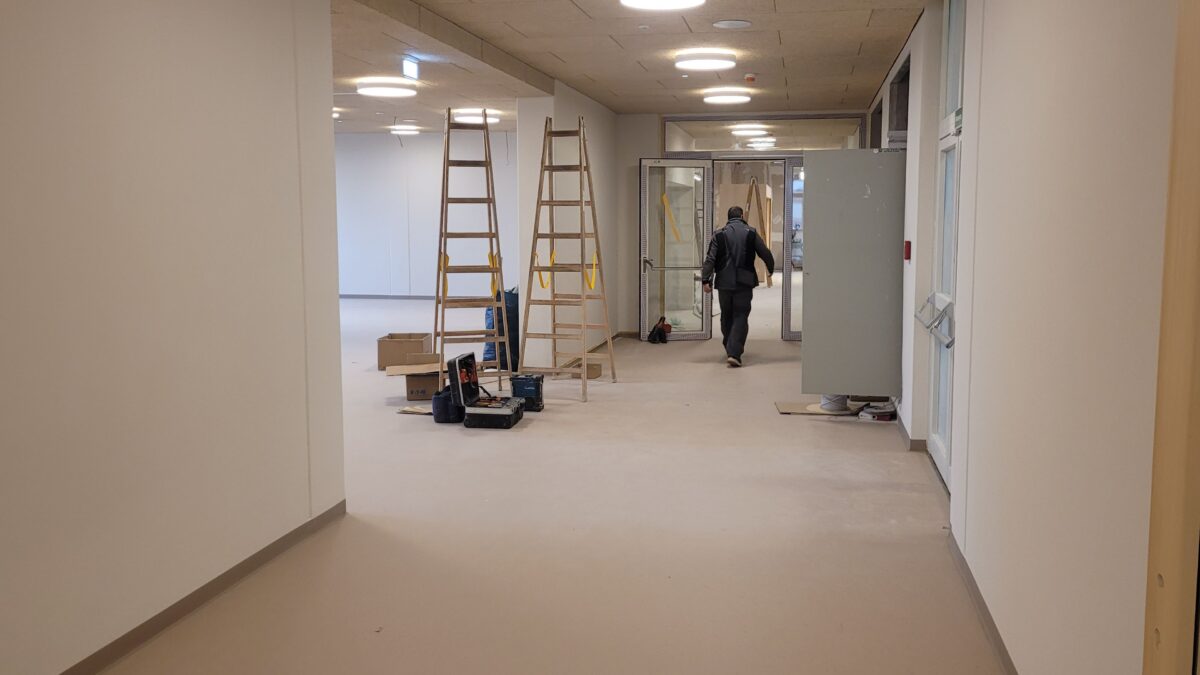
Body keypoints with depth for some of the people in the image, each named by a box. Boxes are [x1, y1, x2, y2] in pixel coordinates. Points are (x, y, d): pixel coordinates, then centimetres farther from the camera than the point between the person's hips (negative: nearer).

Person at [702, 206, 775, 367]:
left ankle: (730, 350, 28)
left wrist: (706, 280, -8)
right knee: (741, 317, -1)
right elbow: (765, 254, 4)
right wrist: (771, 269, 22)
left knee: (726, 317, 16)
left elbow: (710, 259, -6)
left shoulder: (719, 234, 2)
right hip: (744, 283, -1)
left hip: (724, 283, 2)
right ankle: (734, 353, -14)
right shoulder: (751, 233, 1)